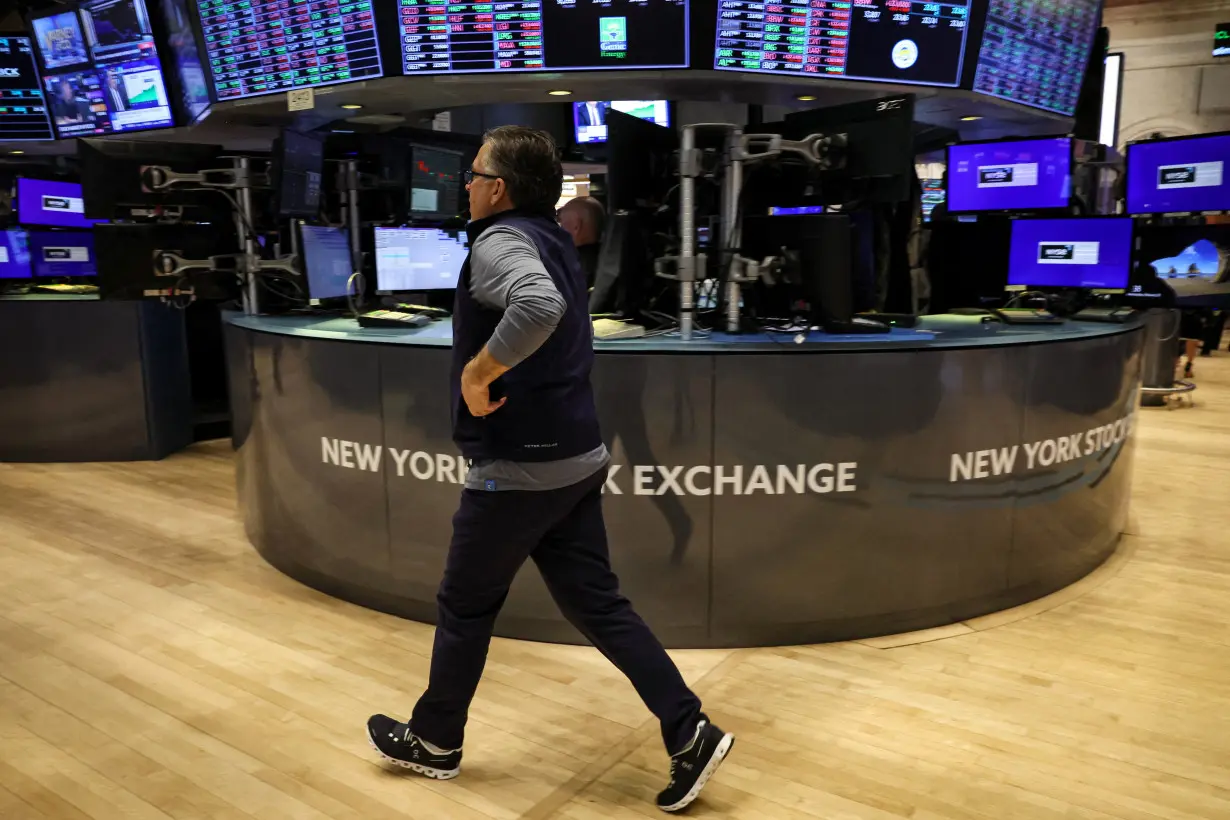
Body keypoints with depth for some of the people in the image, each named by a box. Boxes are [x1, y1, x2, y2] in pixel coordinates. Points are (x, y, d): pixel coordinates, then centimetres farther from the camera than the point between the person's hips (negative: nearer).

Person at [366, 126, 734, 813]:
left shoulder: (500, 240, -15)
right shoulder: (554, 241, 14)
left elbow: (540, 306, -37)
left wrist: (477, 373, -25)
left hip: (518, 467, -8)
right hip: (575, 458, 9)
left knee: (465, 608, 11)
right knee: (597, 604, 12)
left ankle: (434, 741, 31)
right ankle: (692, 733, 11)